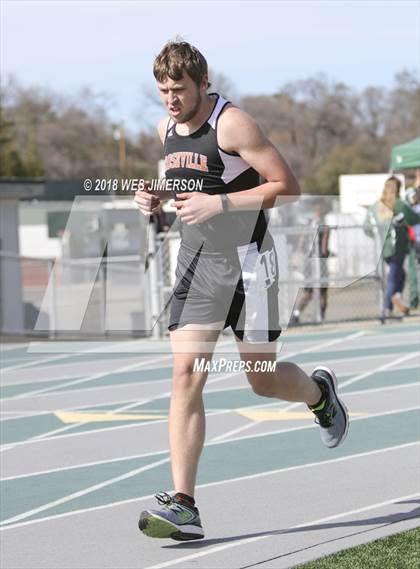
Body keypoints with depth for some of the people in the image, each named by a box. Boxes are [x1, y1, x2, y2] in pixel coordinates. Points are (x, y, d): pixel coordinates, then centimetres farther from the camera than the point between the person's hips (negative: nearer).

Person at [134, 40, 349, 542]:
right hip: (196, 263, 5)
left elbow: (287, 187, -16)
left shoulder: (231, 124, -14)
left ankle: (319, 392, 43)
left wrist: (217, 204, -23)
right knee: (185, 376, -10)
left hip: (247, 259, -5)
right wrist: (156, 200, 3)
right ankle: (183, 505, -14)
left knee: (262, 378, 5)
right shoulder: (166, 129, 8)